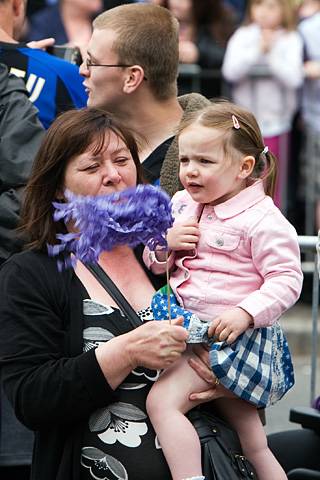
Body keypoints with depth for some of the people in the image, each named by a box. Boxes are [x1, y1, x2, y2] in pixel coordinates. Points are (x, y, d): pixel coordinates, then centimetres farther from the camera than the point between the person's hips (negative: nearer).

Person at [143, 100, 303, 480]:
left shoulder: (262, 220, -14)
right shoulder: (182, 204, 7)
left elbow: (286, 280, -18)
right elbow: (154, 264, 16)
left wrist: (245, 313, -29)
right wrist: (164, 244, -6)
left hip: (233, 333, -8)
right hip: (191, 329, 8)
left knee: (163, 401, -24)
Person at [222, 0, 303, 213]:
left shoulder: (291, 40, -2)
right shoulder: (242, 36, 1)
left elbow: (294, 78, -12)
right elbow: (230, 71, -11)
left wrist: (272, 53, -18)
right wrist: (258, 50, -17)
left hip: (276, 122, -1)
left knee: (274, 185, 4)